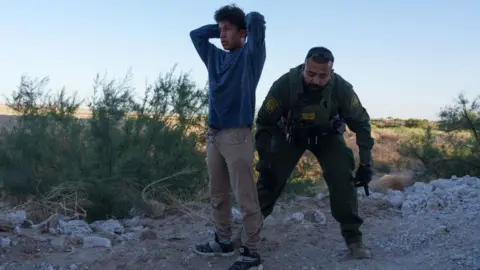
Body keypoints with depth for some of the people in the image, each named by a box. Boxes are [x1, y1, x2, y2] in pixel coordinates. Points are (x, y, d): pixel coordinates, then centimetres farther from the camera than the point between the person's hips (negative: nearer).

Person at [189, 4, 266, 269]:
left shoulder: (251, 56, 1)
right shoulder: (215, 57, 18)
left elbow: (257, 20, -11)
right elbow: (196, 34, 28)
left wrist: (247, 20, 11)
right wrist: (221, 27, 19)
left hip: (237, 136, -7)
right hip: (213, 135, 7)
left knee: (246, 197, -5)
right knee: (218, 195, 13)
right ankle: (224, 241, 26)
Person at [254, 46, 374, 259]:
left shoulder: (341, 88, -31)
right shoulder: (284, 85, -33)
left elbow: (361, 123, -16)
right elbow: (265, 123, -21)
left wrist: (365, 163, -19)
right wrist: (265, 163, -23)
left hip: (327, 135, 1)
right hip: (289, 133, 0)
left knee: (342, 177, -16)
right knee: (271, 176, -8)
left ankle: (353, 237, -2)